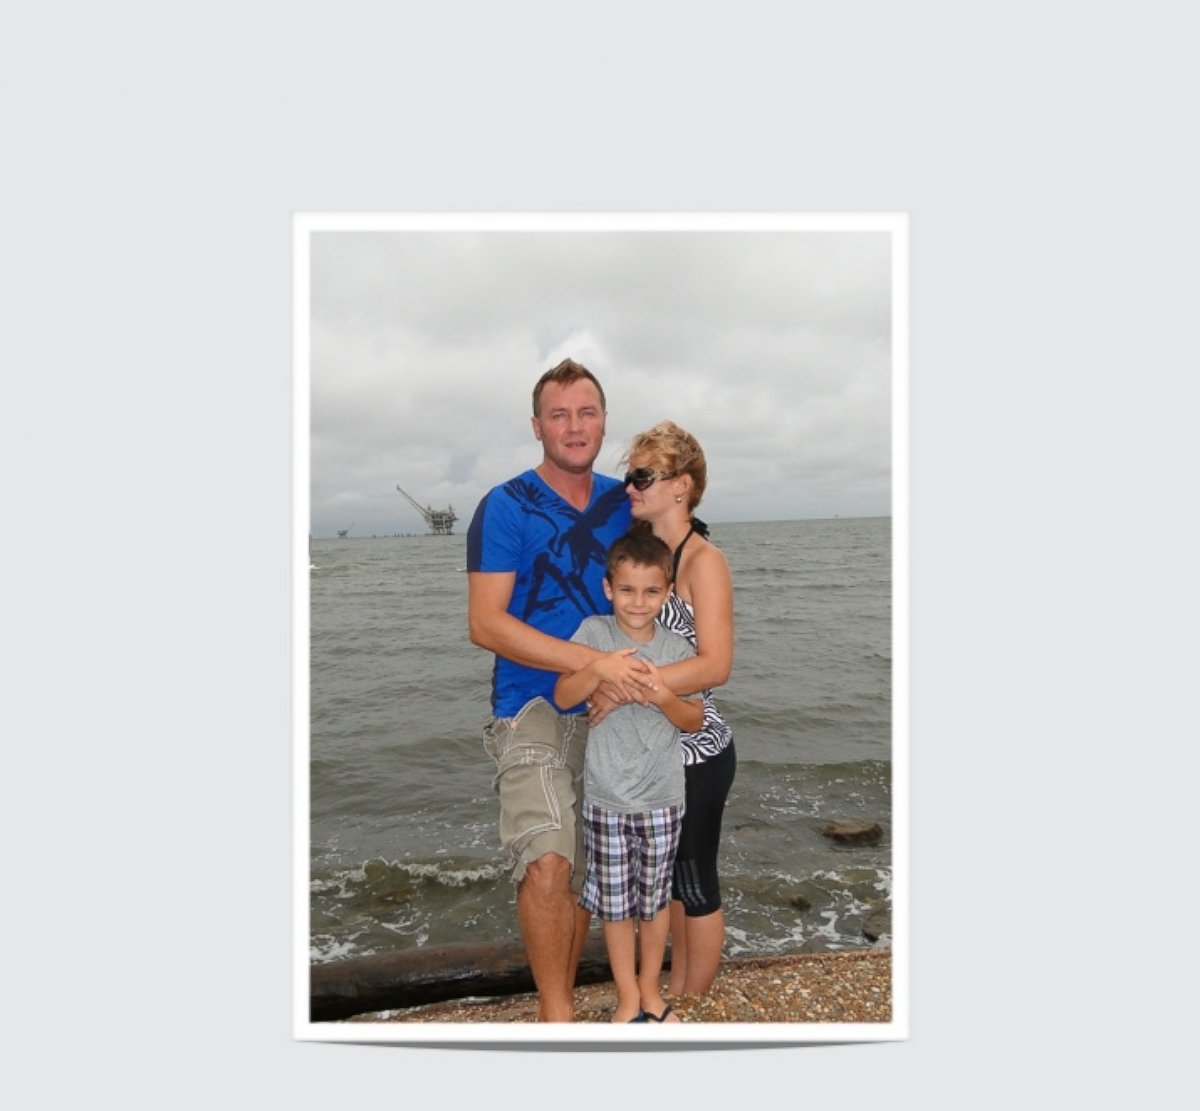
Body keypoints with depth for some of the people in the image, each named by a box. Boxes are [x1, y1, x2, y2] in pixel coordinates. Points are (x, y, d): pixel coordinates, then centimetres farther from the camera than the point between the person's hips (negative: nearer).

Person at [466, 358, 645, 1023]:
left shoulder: (623, 503, 7)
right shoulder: (505, 508, -8)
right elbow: (486, 624, -16)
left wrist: (636, 670, 0)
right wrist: (591, 662, -23)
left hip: (603, 712, 5)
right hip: (532, 709, -5)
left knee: (585, 868, 13)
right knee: (548, 864, -19)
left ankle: (561, 1001, 33)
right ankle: (556, 1012, 4)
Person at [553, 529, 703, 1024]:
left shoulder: (677, 648, -2)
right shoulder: (593, 632, -7)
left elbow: (695, 721, 2)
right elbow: (563, 697, -13)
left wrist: (665, 698, -18)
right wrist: (597, 669, -30)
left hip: (663, 798, 2)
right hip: (606, 798, -1)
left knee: (655, 898, 16)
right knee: (615, 902, 11)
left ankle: (651, 991, 38)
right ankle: (627, 998, 32)